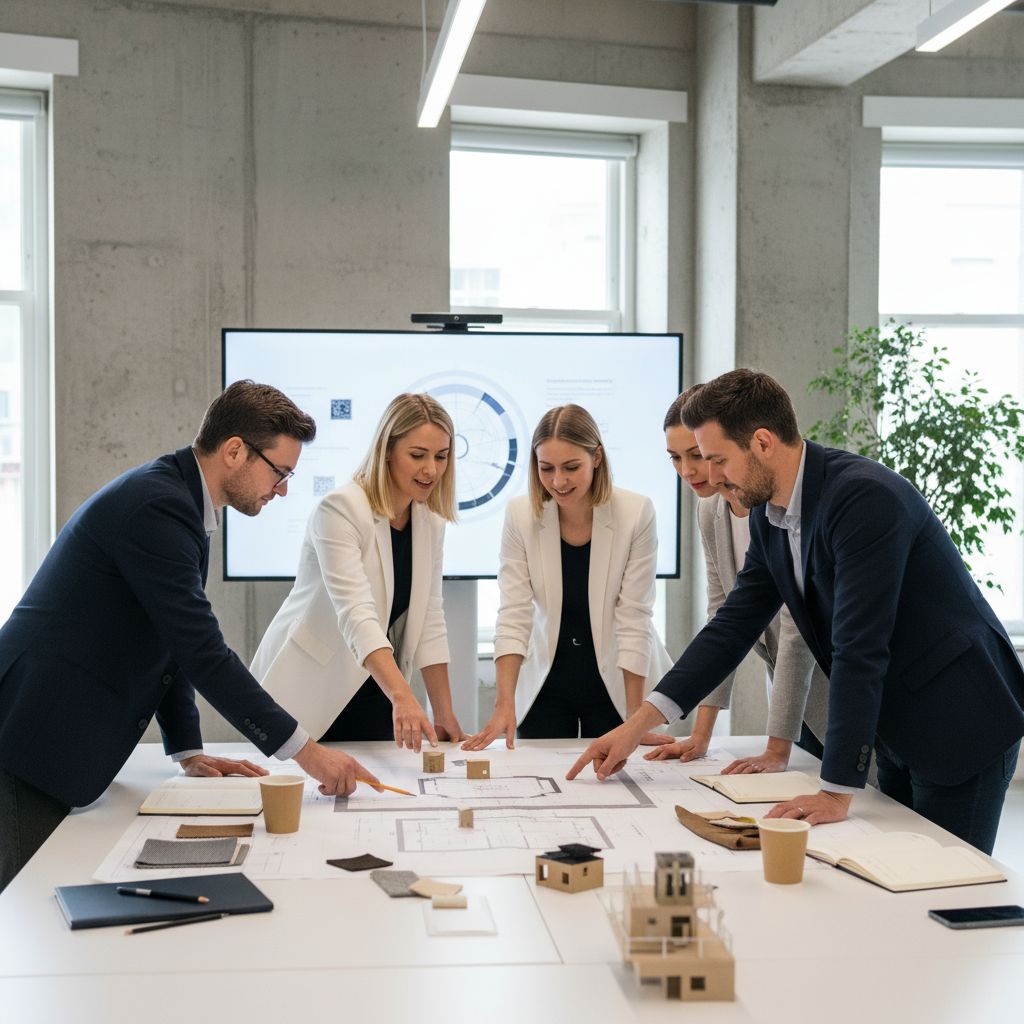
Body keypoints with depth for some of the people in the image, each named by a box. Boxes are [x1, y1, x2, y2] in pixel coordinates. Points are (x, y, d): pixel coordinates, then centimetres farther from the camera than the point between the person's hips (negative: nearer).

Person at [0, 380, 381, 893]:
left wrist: (188, 751, 11)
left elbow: (172, 644, 16)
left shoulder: (174, 496, 11)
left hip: (60, 735, 10)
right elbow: (203, 653, -23)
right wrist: (303, 749, -20)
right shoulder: (157, 506, -21)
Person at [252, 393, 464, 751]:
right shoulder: (341, 509, -20)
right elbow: (356, 613, -32)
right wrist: (402, 696, -45)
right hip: (308, 695, -6)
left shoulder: (430, 521, 1)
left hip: (372, 693, 6)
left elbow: (428, 619, 5)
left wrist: (445, 715, 1)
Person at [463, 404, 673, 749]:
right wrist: (504, 705, -23)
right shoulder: (520, 514, -12)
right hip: (545, 685, 2)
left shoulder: (636, 513, -17)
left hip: (615, 685, -1)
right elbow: (514, 616, -13)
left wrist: (637, 722, -17)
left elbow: (634, 620, -16)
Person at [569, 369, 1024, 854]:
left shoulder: (866, 496, -27)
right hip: (898, 730, 8)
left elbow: (859, 649, -30)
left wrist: (836, 791, -30)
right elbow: (735, 623, 6)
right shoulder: (769, 514, 1)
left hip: (961, 722, -8)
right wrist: (637, 725, 0)